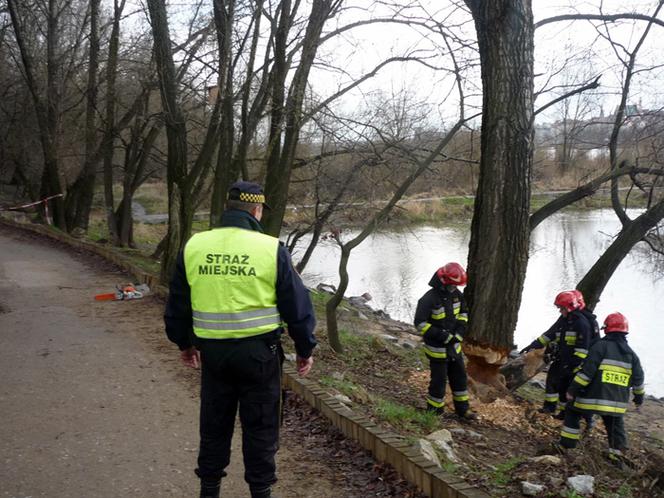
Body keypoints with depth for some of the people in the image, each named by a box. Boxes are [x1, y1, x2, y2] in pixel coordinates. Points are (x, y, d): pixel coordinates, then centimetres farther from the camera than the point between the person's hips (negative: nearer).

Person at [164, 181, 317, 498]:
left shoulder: (193, 246, 0)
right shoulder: (271, 249, -10)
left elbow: (178, 303, 9)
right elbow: (296, 304, -5)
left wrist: (184, 342, 24)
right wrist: (305, 348, 8)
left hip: (212, 350, 3)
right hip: (259, 350, -3)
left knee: (214, 423, 19)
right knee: (260, 426, 11)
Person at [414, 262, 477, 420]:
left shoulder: (456, 294, -4)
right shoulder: (429, 299, -24)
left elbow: (464, 312, 11)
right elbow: (420, 323, -23)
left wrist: (459, 333, -5)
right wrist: (443, 336, -23)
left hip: (453, 346, 7)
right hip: (437, 348, -7)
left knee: (460, 376, 16)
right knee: (439, 380, 4)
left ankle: (462, 409, 32)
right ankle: (434, 411, 23)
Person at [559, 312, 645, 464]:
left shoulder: (601, 346, -9)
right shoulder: (631, 353, 9)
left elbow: (587, 371, -15)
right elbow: (638, 378, 13)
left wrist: (573, 389, -12)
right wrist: (639, 396, 28)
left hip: (595, 396, -5)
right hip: (618, 402, 5)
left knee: (572, 413, 13)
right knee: (616, 425, 25)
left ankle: (567, 445, 12)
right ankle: (617, 453, 21)